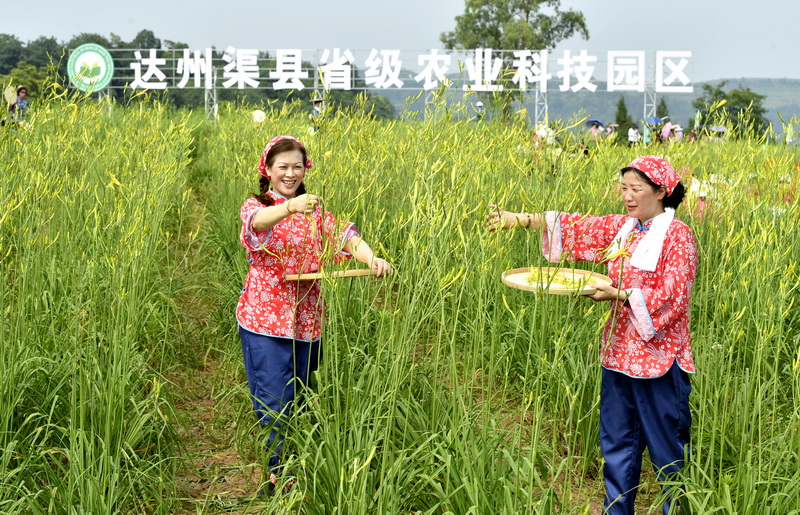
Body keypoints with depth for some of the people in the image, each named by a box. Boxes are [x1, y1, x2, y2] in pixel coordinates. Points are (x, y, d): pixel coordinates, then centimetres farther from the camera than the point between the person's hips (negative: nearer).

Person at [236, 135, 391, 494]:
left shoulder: (314, 210, 12)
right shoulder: (254, 206, -2)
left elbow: (342, 234, -5)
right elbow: (259, 222, -28)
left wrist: (370, 257, -27)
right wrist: (289, 207, -50)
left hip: (306, 322, 4)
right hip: (265, 320, -4)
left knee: (300, 399, 12)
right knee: (274, 403, -4)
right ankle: (279, 474, 10)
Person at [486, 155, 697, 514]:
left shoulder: (677, 236, -10)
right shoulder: (621, 227, 9)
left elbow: (672, 297, -16)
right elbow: (576, 226, 3)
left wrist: (618, 294, -22)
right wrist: (519, 219, -6)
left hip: (657, 359, -7)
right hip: (619, 353, 7)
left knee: (666, 450, 4)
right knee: (616, 444, 15)